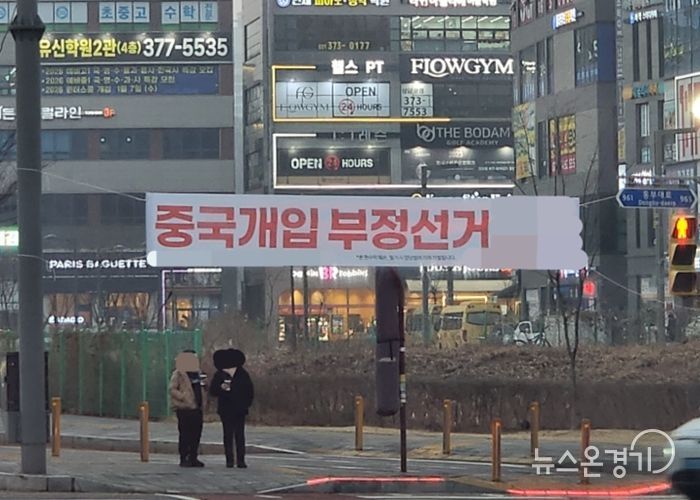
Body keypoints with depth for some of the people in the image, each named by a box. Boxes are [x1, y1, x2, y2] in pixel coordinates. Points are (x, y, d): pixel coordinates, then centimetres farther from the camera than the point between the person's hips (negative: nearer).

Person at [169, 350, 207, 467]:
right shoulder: (178, 374, -6)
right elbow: (172, 389, -12)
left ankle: (193, 458, 15)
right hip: (184, 409, -7)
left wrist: (204, 383, 4)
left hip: (196, 408, 7)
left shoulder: (197, 374, 17)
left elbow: (202, 389, 26)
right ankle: (183, 459, -1)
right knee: (185, 434, -5)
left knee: (196, 434, 7)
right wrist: (183, 397, -22)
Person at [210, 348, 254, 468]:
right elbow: (212, 391, 3)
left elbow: (249, 390, 10)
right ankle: (229, 460, 2)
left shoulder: (242, 374, 5)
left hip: (239, 409, 0)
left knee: (240, 435, -3)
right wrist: (221, 387, -17)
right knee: (228, 435, 0)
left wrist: (247, 403, -1)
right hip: (226, 410, 0)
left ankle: (241, 460, -2)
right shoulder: (219, 375, 4)